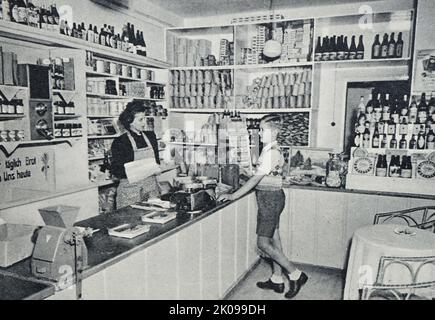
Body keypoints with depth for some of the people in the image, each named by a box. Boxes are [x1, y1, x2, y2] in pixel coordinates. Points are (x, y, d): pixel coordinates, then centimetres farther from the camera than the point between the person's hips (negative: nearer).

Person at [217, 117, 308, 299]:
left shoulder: (271, 152, -20)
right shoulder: (272, 150, 11)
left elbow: (256, 179, -23)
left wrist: (233, 196, -20)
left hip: (270, 198, -10)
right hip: (272, 197, 10)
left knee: (263, 243, -4)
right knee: (273, 239, 15)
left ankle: (295, 275, 5)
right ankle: (277, 280, 26)